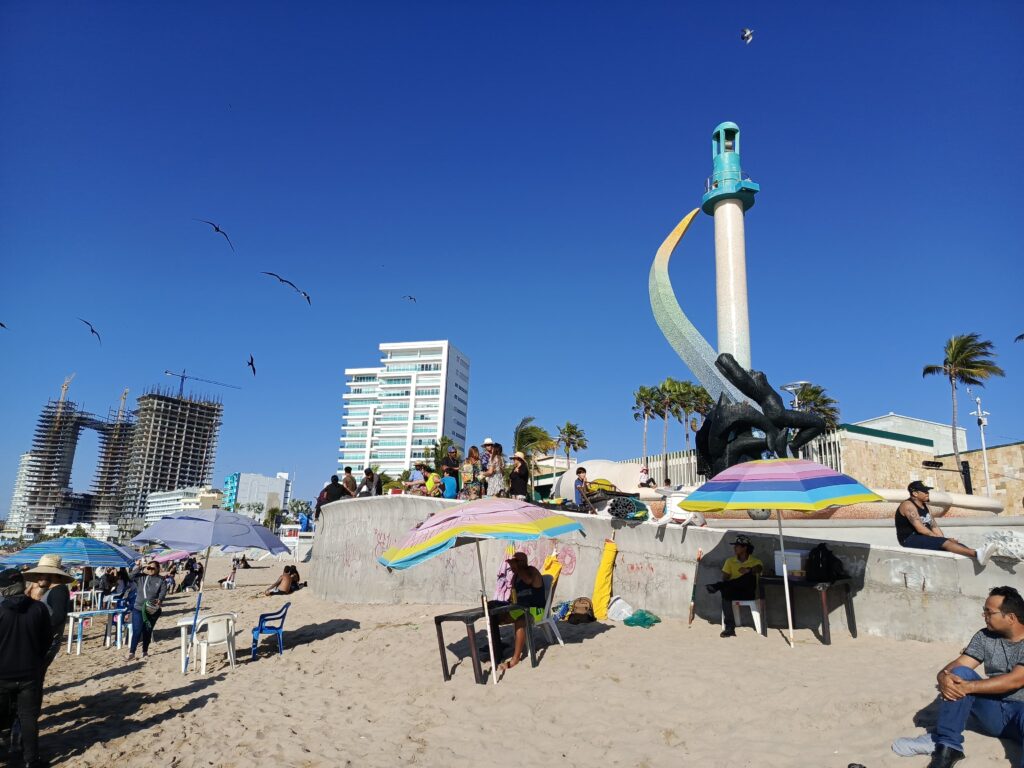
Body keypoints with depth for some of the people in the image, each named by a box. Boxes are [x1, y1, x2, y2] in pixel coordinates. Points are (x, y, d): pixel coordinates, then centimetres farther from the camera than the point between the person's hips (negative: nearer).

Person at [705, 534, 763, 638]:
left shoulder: (755, 562, 6)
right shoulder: (730, 561, 15)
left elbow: (759, 568, -18)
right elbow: (725, 578, 7)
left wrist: (749, 570, -38)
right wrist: (724, 585, -15)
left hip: (748, 593, -2)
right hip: (734, 592, 3)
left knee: (750, 575, -31)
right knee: (726, 591, -34)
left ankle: (718, 586, -34)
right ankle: (729, 628, -37)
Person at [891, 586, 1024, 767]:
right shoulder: (984, 637, 5)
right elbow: (958, 664, -3)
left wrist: (968, 687, -29)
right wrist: (943, 676, -28)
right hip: (993, 711, 5)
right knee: (960, 674, -23)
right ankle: (947, 745, -21)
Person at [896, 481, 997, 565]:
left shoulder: (924, 505, 17)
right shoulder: (908, 505, -14)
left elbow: (934, 526, 13)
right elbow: (920, 528, -22)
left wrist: (942, 538, -5)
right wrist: (939, 539, -17)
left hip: (924, 538, 9)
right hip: (910, 539, -9)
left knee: (952, 542, -13)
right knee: (943, 542, -30)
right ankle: (977, 554, -44)